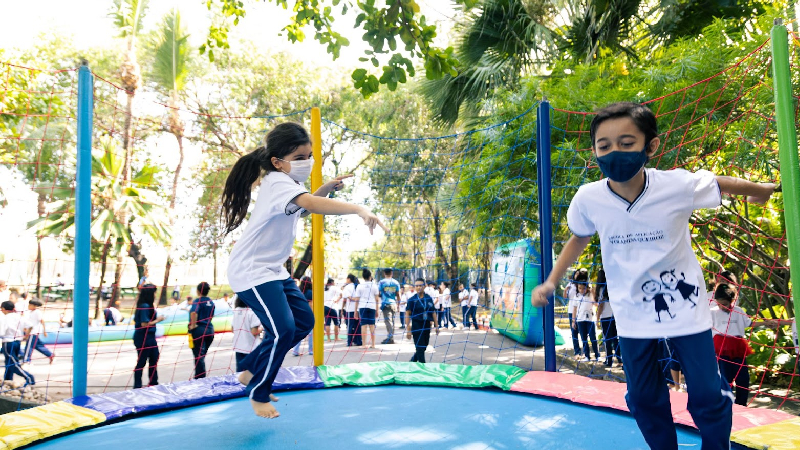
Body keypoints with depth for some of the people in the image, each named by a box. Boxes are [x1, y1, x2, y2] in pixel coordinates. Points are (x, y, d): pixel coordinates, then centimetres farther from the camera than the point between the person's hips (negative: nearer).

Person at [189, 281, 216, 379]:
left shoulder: (198, 301, -11)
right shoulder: (211, 302, 9)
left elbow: (194, 313, -29)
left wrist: (193, 325, -19)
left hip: (199, 330, -6)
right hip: (209, 329, 6)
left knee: (199, 356, 0)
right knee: (202, 355, 18)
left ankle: (199, 379, 3)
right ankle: (201, 377, 24)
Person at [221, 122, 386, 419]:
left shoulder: (286, 182, 8)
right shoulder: (278, 182, -23)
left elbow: (304, 208, 24)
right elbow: (311, 204, -43)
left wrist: (326, 188, 5)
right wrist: (360, 210, -54)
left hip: (273, 269, 10)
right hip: (252, 271, -10)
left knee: (304, 321, 10)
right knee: (283, 330, -17)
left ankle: (251, 371, 25)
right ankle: (258, 395, 7)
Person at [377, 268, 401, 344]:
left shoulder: (381, 282, -2)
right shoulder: (396, 282, 8)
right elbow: (398, 295, 10)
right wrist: (398, 305, 17)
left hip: (385, 304, -4)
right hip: (393, 303, 4)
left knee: (388, 320, -7)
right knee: (392, 320, 14)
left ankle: (390, 338, -16)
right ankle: (391, 337, 19)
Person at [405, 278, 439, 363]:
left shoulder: (429, 298, 4)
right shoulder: (412, 299, -7)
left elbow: (433, 312, 11)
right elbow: (408, 315, -7)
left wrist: (436, 326, 11)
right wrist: (408, 330, -11)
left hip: (427, 325, 5)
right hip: (417, 325, -5)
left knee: (423, 347, 14)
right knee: (420, 348, -3)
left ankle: (412, 361, 35)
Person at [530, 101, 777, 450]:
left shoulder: (678, 186, -22)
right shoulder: (588, 199, -18)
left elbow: (722, 184, 1)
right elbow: (579, 239, 3)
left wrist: (761, 190, 20)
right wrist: (551, 282, -3)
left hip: (685, 306, -1)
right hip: (632, 314, 2)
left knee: (708, 395, 7)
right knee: (643, 398, 13)